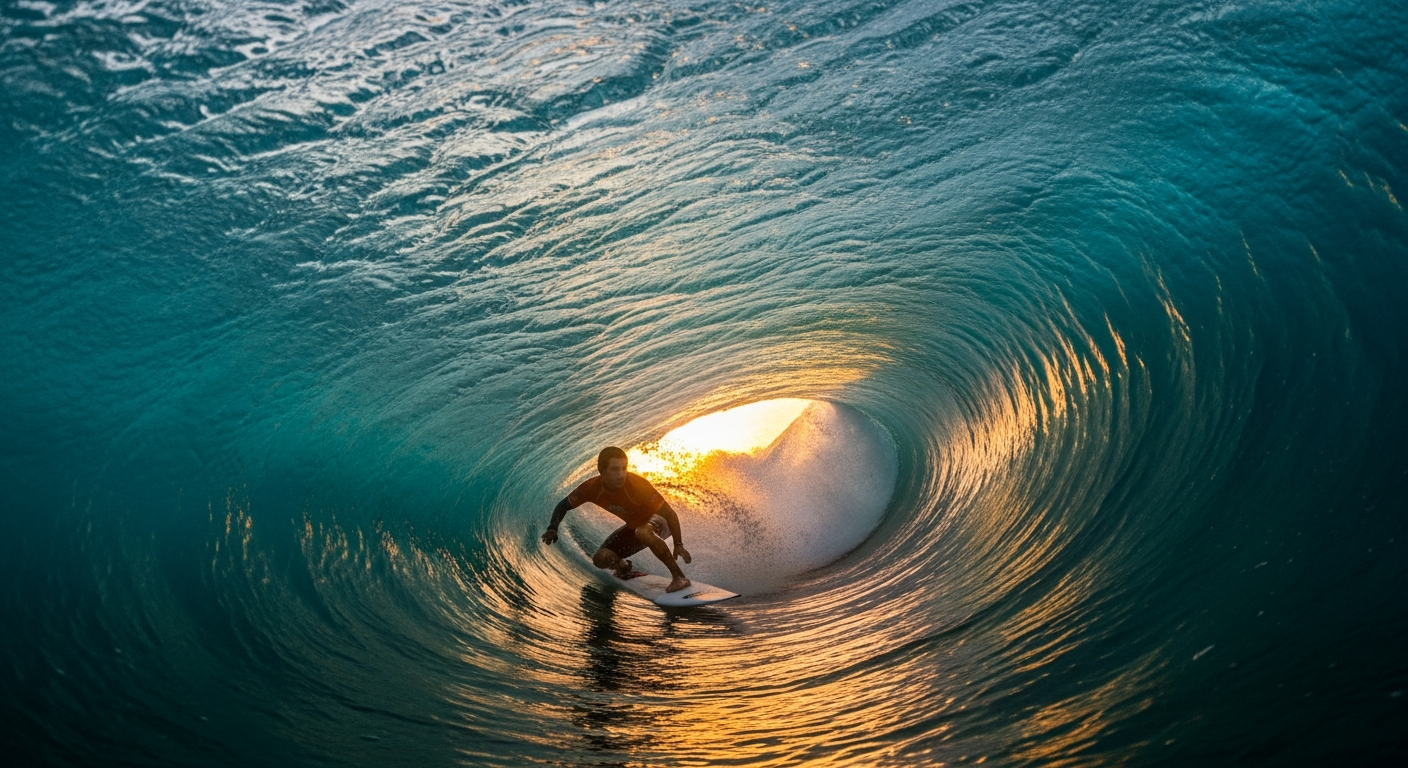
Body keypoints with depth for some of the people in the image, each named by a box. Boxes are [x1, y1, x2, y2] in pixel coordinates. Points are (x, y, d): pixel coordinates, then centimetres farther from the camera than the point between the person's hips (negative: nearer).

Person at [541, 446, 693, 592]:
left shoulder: (637, 485, -34)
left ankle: (679, 577, -28)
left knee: (643, 532, -39)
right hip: (633, 527, 5)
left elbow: (669, 513, -26)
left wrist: (678, 545, -26)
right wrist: (553, 528, -21)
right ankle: (624, 568, 22)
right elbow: (564, 505, -5)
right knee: (601, 558, -14)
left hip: (658, 520, -5)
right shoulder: (592, 488, -22)